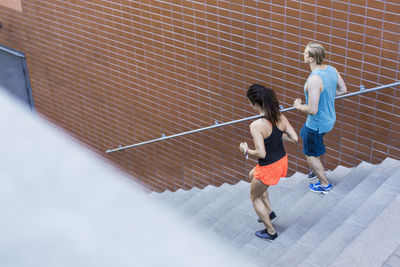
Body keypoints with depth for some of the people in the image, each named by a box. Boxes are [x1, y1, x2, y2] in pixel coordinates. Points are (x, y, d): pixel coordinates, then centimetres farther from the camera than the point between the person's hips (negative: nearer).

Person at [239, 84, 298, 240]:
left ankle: (270, 231, 33)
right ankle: (269, 211, 40)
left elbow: (261, 153, -29)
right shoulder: (280, 117, -7)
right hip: (282, 161, 7)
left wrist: (245, 150, -11)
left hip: (268, 168, -7)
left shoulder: (256, 126, -28)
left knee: (254, 197, 21)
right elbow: (294, 138, -2)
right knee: (252, 175, 35)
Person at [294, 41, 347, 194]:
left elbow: (312, 110, -33)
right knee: (305, 136, 33)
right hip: (329, 118, 9)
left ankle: (325, 184, 30)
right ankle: (318, 169, 48)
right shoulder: (332, 70, -7)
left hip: (317, 124, -9)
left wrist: (299, 106, -13)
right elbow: (343, 89, 9)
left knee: (310, 154, 14)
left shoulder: (314, 80, -34)